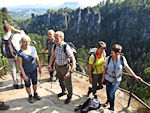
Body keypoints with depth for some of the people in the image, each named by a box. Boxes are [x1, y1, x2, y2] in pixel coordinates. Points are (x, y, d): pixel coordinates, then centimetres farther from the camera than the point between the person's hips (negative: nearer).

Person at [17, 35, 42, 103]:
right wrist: (23, 75, -15)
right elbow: (20, 65, -17)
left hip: (34, 70, 4)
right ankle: (30, 96, 39)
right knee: (27, 85, 15)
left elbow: (37, 58, 0)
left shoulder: (33, 48, -11)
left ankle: (35, 94, 43)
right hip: (26, 71, -4)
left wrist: (39, 67, 3)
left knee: (35, 83, 19)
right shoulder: (20, 53, -23)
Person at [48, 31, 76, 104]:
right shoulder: (54, 46, -10)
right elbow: (52, 56, 7)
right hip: (58, 66, 6)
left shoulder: (66, 47, -29)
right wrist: (49, 65, -3)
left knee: (67, 83, 11)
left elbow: (73, 60, -27)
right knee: (61, 80, 25)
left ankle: (69, 96, 38)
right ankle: (63, 92, 52)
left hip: (65, 67, -6)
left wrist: (70, 72, -34)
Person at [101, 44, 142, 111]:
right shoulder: (108, 59, -13)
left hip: (117, 80, -1)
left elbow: (127, 68, -7)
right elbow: (105, 68, -1)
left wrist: (135, 76, -8)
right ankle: (108, 100, 50)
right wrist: (103, 77, 5)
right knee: (108, 92, 17)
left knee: (111, 93, -9)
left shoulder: (122, 58, -14)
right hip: (108, 78, 2)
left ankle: (112, 107, 17)